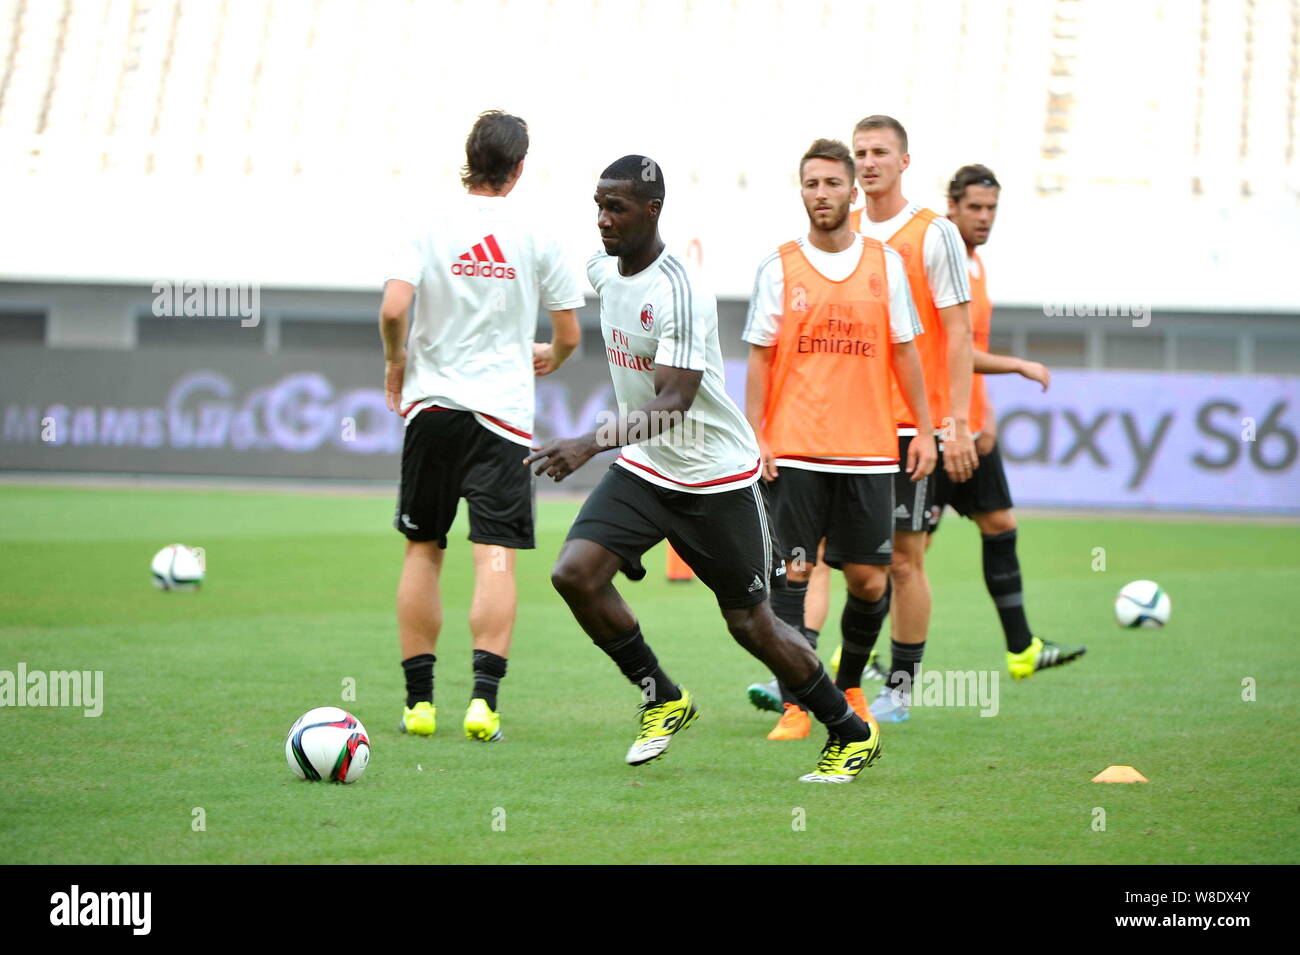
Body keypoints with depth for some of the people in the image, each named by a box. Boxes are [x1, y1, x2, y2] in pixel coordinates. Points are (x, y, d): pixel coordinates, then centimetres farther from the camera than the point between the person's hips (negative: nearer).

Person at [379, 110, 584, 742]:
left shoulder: (431, 230, -2)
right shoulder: (536, 240, 1)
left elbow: (393, 308, -14)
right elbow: (569, 334, 6)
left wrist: (396, 361, 7)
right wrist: (549, 359, 29)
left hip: (432, 405, 1)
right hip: (503, 410, -1)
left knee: (423, 551, 11)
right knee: (496, 555, -5)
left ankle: (418, 701, 11)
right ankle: (483, 697, -19)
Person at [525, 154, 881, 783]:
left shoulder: (681, 290, -25)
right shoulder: (604, 270, 0)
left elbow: (675, 402, -32)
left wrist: (592, 443, -43)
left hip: (716, 477, -7)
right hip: (642, 470, 7)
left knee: (751, 625, 1)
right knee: (575, 573, -14)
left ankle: (852, 735, 21)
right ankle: (663, 700, 6)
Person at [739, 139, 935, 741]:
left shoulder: (885, 264, 7)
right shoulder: (779, 268, 3)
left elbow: (903, 351, 11)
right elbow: (760, 357, 4)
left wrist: (924, 429, 7)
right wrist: (754, 436, -3)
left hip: (868, 450, 2)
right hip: (794, 450, -2)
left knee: (869, 581, 3)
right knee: (793, 574, -6)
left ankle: (849, 688, 26)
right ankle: (795, 705, -3)